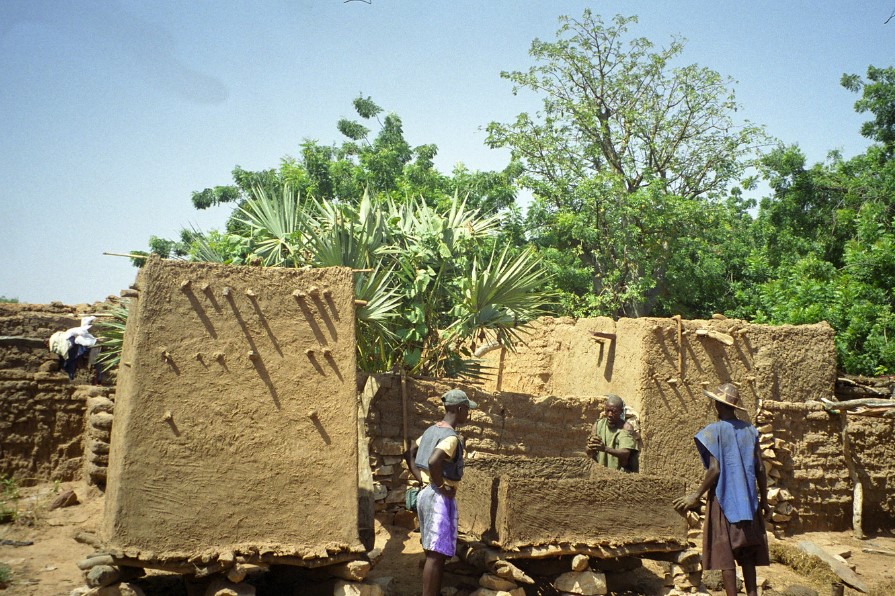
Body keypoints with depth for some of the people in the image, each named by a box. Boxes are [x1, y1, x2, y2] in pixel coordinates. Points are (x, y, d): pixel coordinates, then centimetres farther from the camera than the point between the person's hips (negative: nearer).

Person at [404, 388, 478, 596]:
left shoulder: (431, 430, 12)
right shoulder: (451, 437, -16)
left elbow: (409, 454, 18)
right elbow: (433, 461, -33)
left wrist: (422, 480, 12)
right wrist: (442, 488, -19)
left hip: (425, 493, 10)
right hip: (440, 498, -10)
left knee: (437, 553, 15)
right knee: (436, 554, -7)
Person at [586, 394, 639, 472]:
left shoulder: (626, 428, -6)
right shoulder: (598, 425, 7)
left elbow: (625, 454, -19)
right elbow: (589, 453, 5)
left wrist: (605, 449, -34)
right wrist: (591, 446, -19)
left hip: (619, 471, -4)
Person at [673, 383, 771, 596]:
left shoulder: (714, 431, -9)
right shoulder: (749, 430, 5)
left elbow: (715, 469, -15)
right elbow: (760, 469, 5)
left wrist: (696, 496, -6)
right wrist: (764, 500, 14)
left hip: (724, 498, -5)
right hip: (748, 499, 5)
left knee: (726, 554, 1)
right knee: (747, 554, 12)